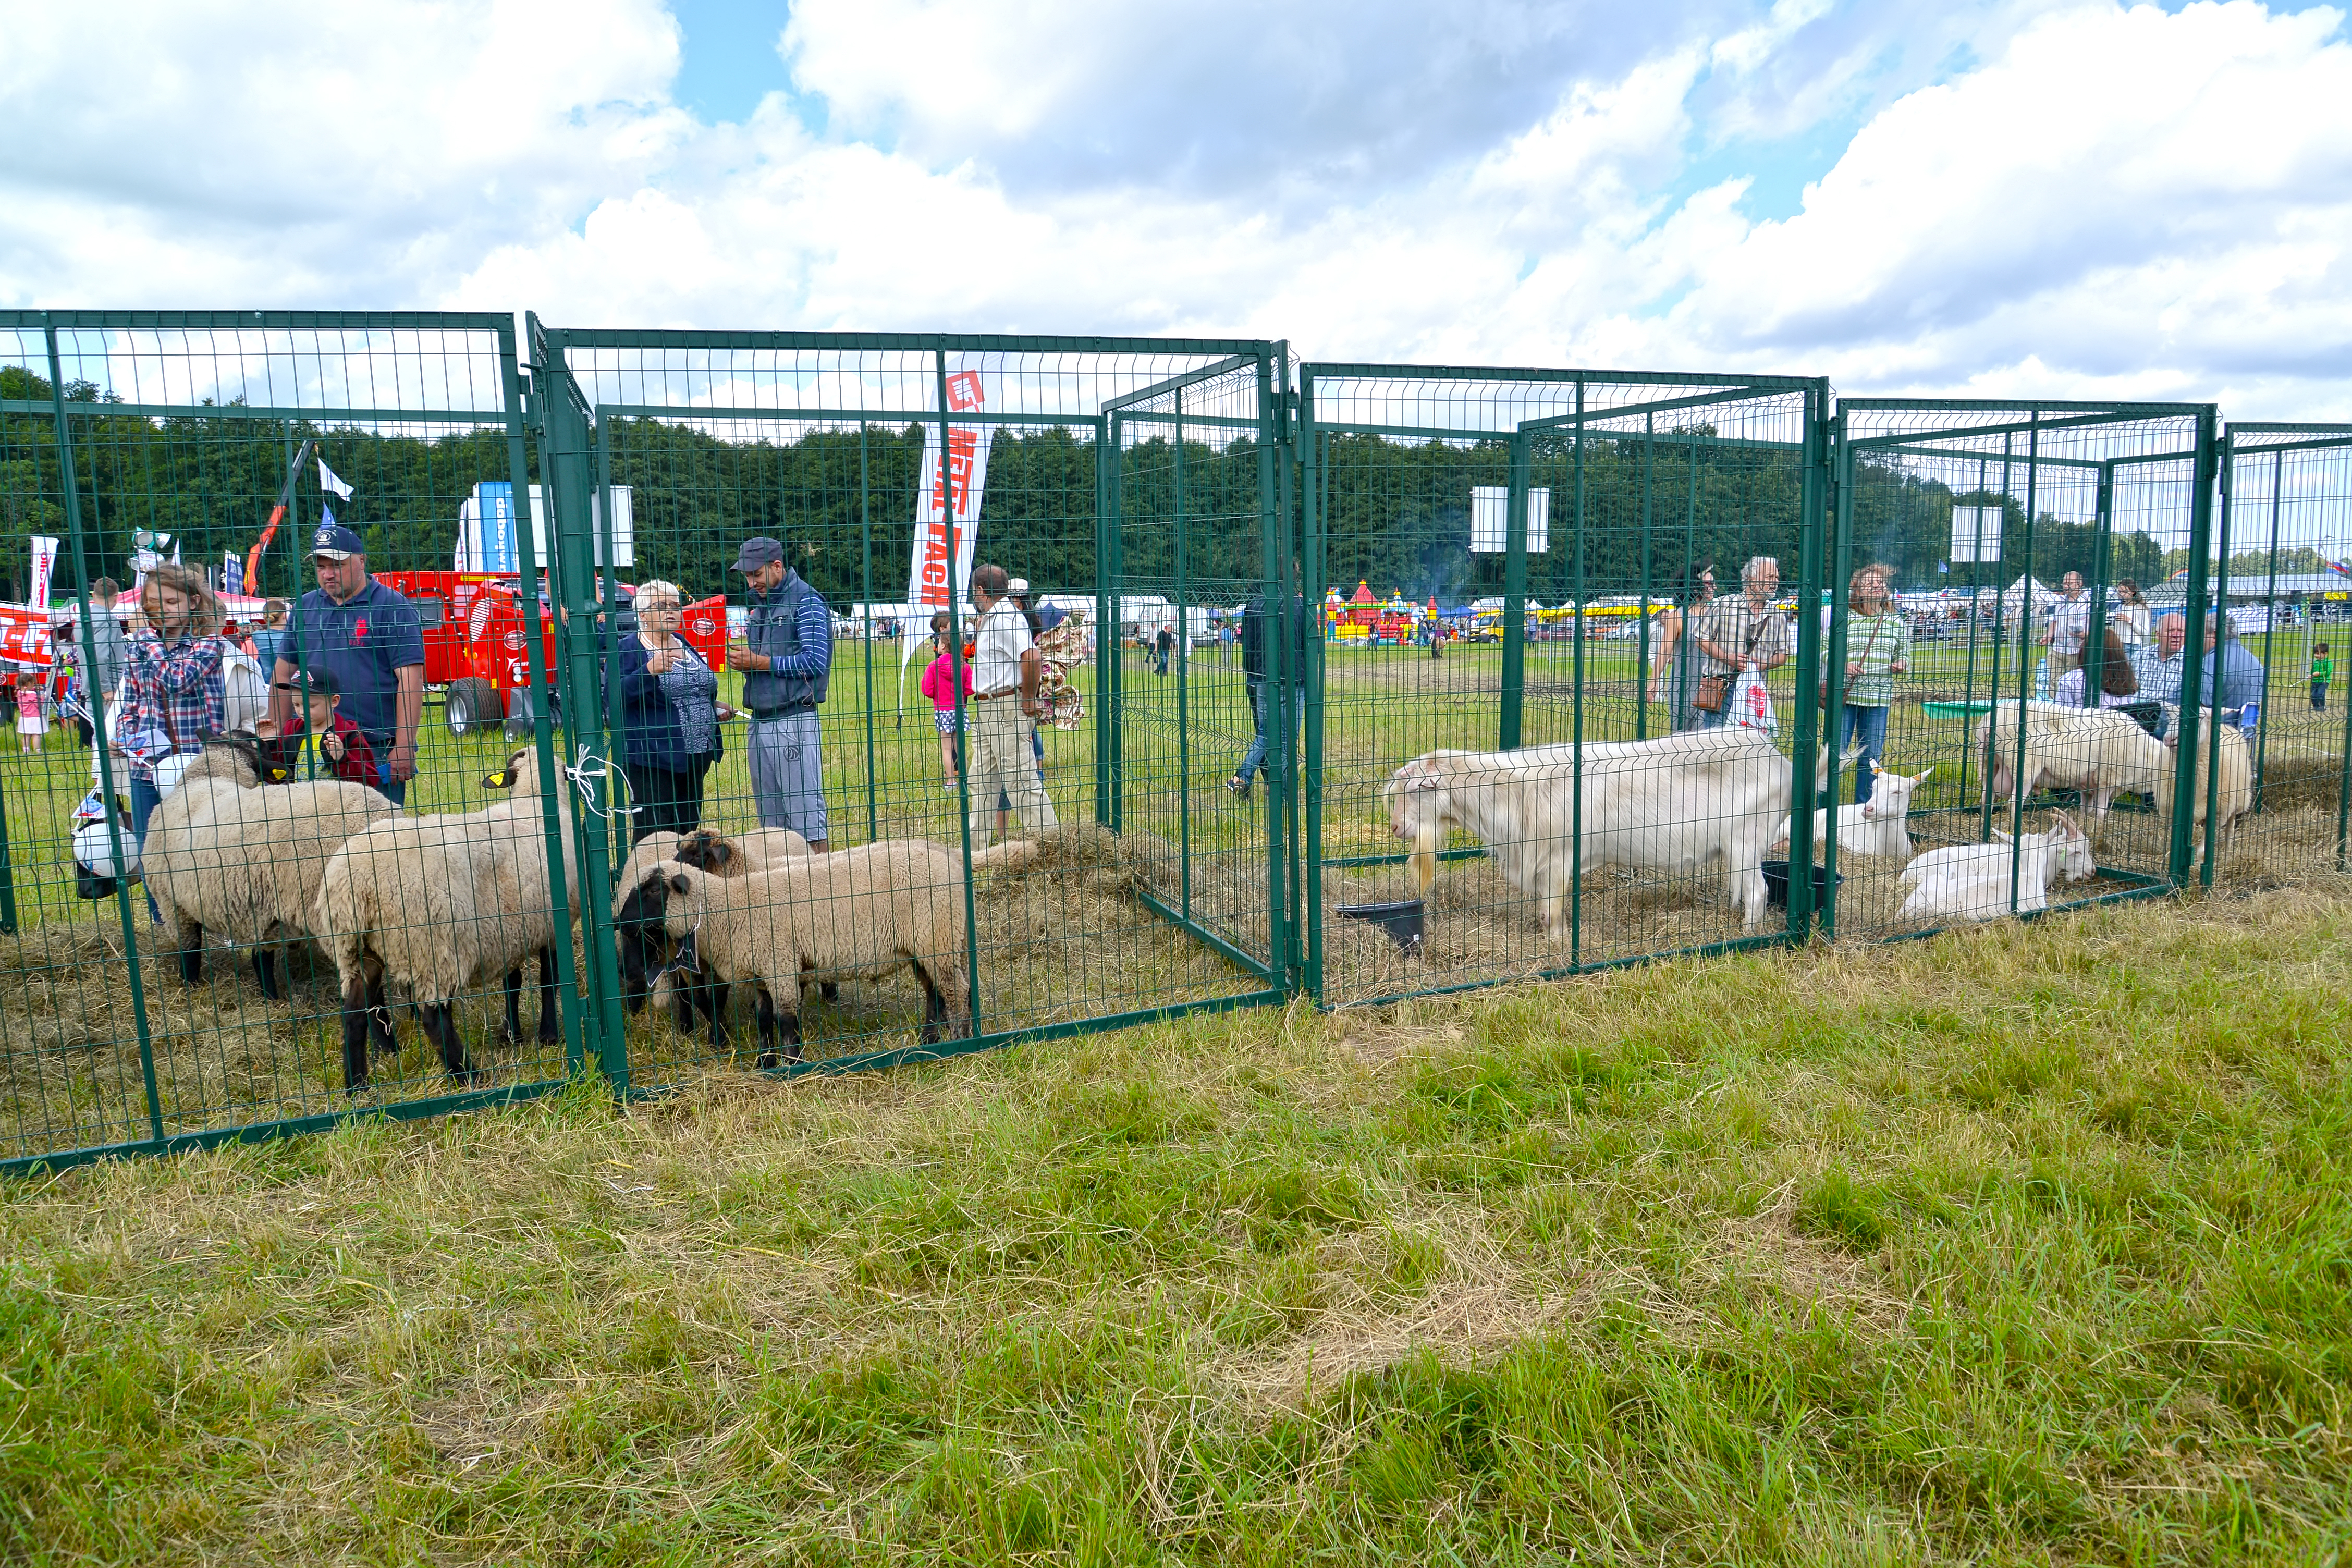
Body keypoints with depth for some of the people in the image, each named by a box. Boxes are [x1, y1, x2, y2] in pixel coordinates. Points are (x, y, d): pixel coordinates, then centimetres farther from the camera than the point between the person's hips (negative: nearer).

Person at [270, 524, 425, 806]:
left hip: (378, 751, -5)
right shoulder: (305, 608, 13)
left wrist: (405, 748, -17)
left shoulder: (392, 608, -4)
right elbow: (283, 675, 18)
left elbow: (410, 680, -11)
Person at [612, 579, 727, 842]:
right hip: (652, 759, -7)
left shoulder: (685, 646, 15)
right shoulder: (629, 649, -6)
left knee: (689, 828, 13)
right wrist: (649, 670, -29)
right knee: (654, 831, -8)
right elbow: (615, 696, -18)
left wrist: (715, 707, 12)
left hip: (695, 756, 7)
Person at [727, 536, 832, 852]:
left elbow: (815, 661, -16)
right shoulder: (760, 604, 18)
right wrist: (740, 659, 1)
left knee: (805, 810, -7)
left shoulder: (806, 601, -7)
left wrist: (760, 663, -13)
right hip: (760, 720, 8)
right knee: (769, 818, 12)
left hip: (794, 721, -8)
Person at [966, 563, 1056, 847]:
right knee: (982, 780, 15)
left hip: (1007, 709, -11)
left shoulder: (1006, 618, -17)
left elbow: (1033, 658, -30)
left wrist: (1027, 701, -21)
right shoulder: (990, 618, 17)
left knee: (1021, 780, -9)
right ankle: (976, 846, 23)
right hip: (986, 709, 11)